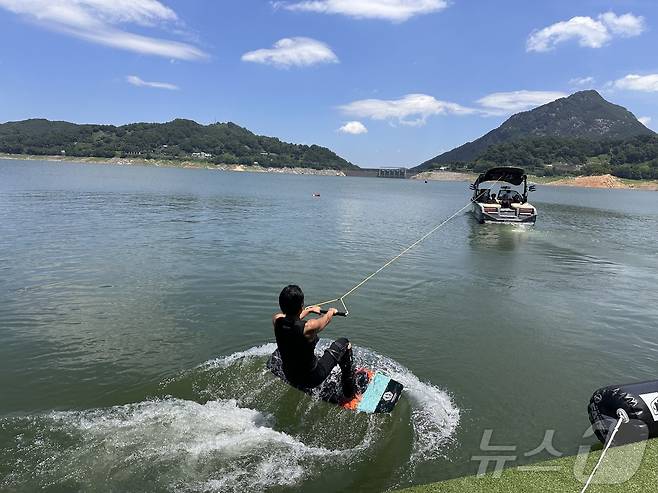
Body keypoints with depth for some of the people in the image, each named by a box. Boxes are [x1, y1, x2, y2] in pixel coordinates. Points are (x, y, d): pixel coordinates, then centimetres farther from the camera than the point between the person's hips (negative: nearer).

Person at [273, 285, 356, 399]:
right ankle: (349, 393, 23)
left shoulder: (276, 321, -17)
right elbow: (326, 319, -6)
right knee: (345, 344, 8)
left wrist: (309, 310, 24)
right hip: (312, 379, -5)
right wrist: (331, 312, 17)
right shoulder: (309, 327, -31)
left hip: (290, 377, 5)